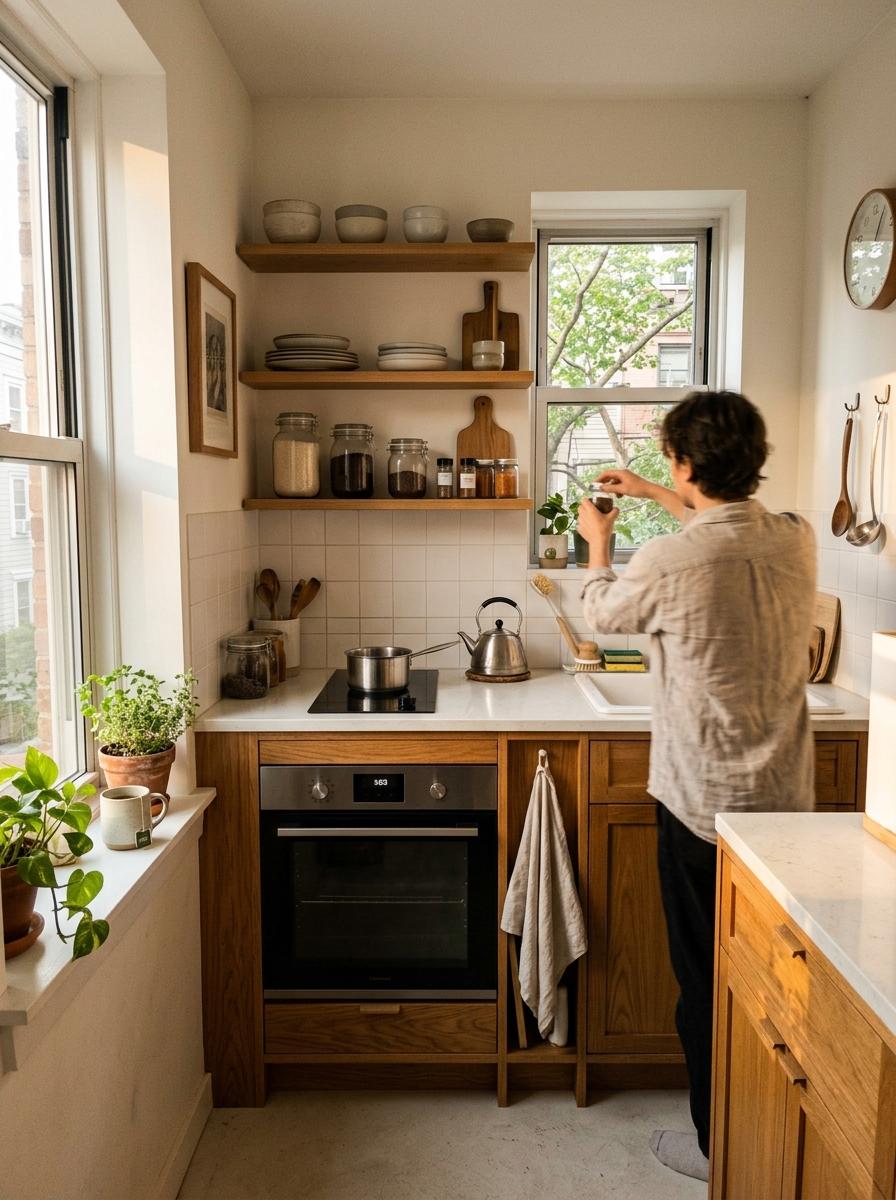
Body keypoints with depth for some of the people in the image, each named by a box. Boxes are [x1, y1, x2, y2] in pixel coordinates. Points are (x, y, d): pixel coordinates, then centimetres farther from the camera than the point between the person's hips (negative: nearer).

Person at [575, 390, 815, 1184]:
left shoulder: (670, 563, -23)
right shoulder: (797, 542, -5)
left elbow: (603, 613, 0)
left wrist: (599, 542, 19)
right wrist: (657, 496, 28)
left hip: (704, 805, -6)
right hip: (787, 800, 6)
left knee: (707, 981, 12)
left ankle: (723, 1148, 29)